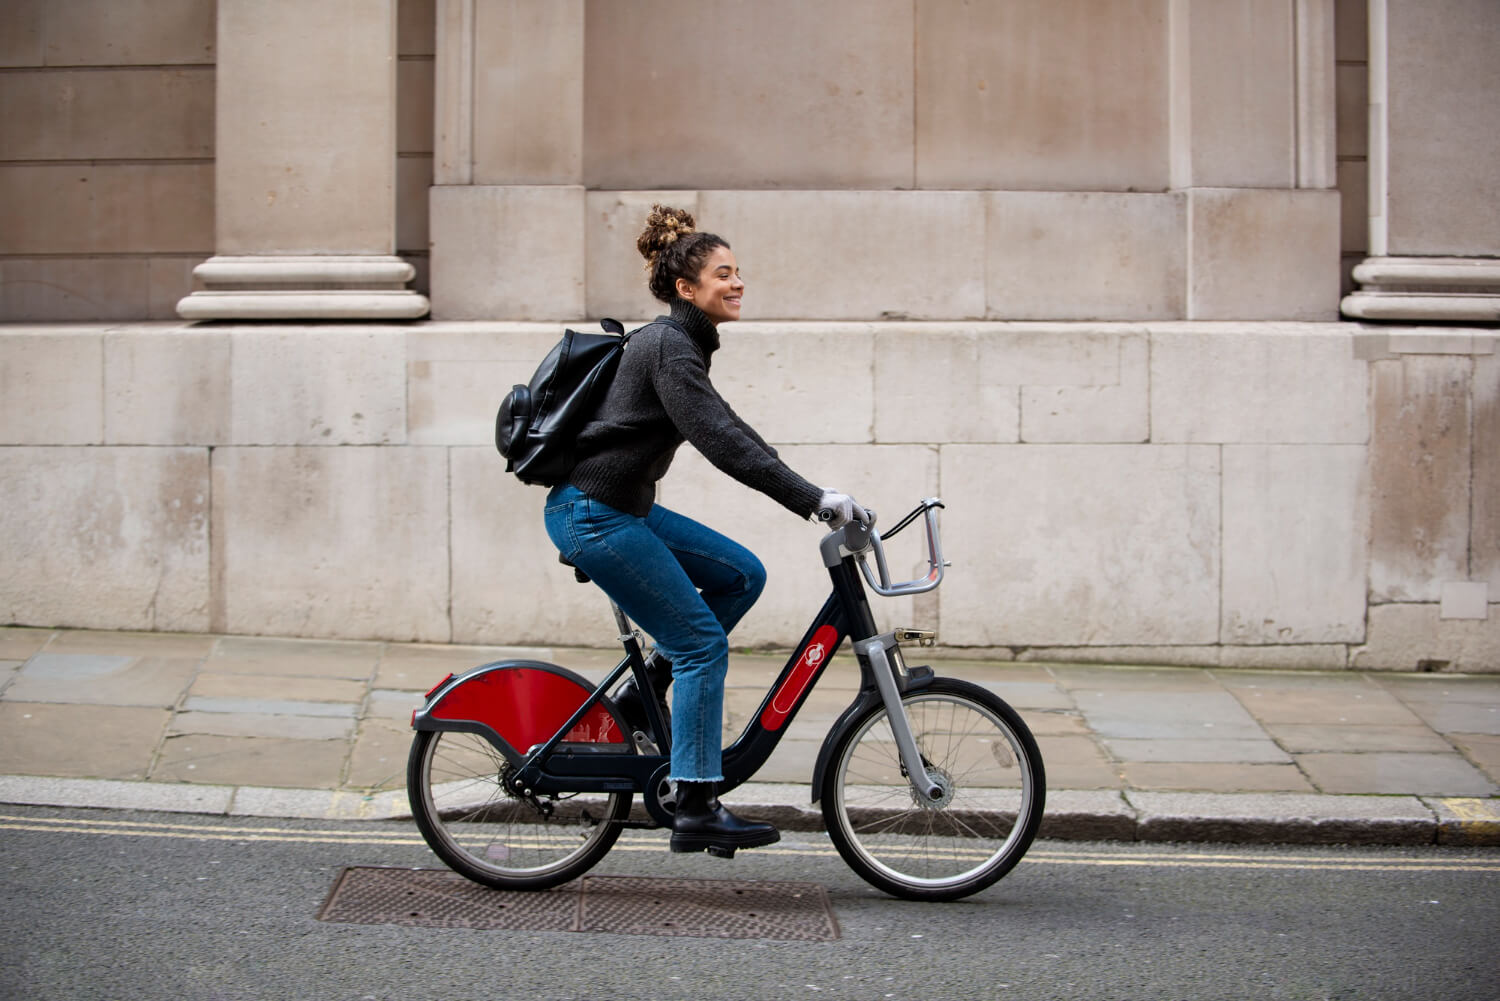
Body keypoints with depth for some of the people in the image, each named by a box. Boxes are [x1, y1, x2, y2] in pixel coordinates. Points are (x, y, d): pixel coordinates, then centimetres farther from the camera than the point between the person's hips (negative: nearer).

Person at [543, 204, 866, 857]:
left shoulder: (682, 342, 14)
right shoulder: (669, 348, -17)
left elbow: (724, 433, 19)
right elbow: (720, 440, -28)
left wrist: (807, 496, 13)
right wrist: (812, 498, -31)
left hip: (625, 508, 10)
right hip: (593, 514, -10)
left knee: (742, 575, 8)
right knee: (702, 640, -9)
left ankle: (642, 692, 12)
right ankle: (696, 812, -8)